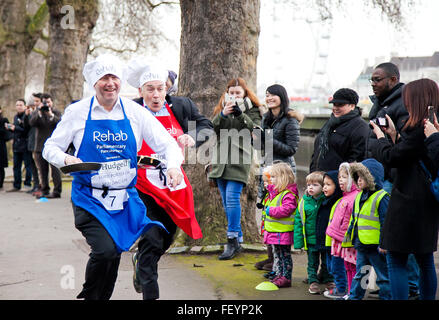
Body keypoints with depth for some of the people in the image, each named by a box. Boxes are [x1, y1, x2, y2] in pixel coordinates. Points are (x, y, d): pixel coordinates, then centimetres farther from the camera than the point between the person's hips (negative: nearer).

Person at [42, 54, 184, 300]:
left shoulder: (135, 112, 2)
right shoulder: (77, 112, -1)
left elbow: (167, 143, 2)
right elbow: (51, 148, 5)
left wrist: (174, 166, -19)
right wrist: (66, 159, -18)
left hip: (125, 197, 3)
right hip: (89, 198, -2)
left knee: (114, 253, 8)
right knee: (105, 250, -19)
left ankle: (103, 296, 32)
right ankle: (89, 296, 8)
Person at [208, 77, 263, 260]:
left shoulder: (251, 109, 6)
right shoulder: (221, 108, 17)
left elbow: (255, 128, -9)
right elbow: (214, 127, 2)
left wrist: (240, 113, -21)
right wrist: (223, 114, -15)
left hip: (239, 159, -5)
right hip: (221, 159, 5)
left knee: (232, 197, -15)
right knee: (226, 201, 7)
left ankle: (232, 241, -12)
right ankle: (238, 239, 17)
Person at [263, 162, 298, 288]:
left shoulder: (288, 194, -19)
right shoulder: (274, 191, 12)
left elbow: (286, 210, -29)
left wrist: (271, 211, -22)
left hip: (283, 232, -10)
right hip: (274, 231, 10)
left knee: (285, 255, 0)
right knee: (277, 255, 17)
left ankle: (286, 278, 7)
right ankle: (279, 275, 27)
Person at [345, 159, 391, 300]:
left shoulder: (381, 197, -15)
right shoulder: (359, 197, 10)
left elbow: (386, 223, -17)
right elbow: (353, 218, 21)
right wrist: (350, 232, 19)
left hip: (375, 246, -8)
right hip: (361, 245, 8)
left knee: (383, 276, 4)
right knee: (360, 274, 18)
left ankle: (386, 297, 13)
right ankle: (354, 296, 27)